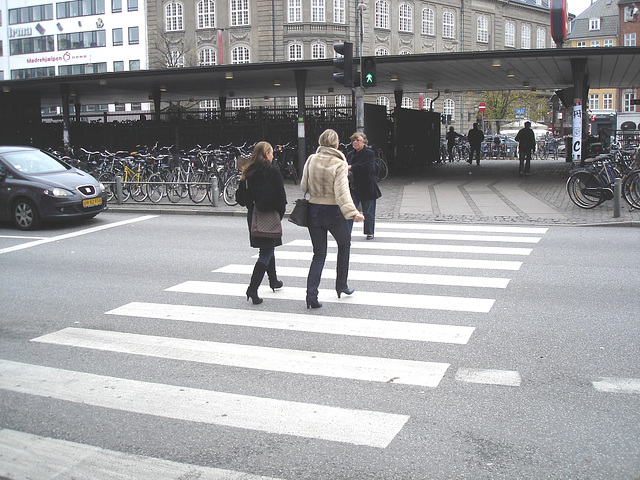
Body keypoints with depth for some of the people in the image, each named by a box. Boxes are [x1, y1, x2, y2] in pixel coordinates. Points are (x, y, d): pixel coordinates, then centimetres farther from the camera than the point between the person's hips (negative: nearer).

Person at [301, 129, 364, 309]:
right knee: (344, 244, 24)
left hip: (313, 211, 3)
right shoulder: (339, 164, -12)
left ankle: (311, 294, -3)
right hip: (333, 212, -3)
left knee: (319, 254, 11)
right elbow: (342, 191, -24)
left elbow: (304, 186, 4)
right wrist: (352, 212, -33)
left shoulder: (311, 160, -1)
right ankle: (341, 285, 28)